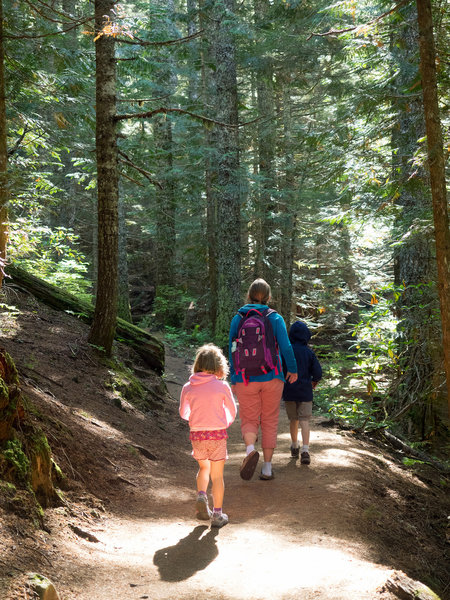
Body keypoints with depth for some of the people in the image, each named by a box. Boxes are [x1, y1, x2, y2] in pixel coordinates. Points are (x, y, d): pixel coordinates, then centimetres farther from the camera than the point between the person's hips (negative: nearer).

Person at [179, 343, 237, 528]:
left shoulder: (188, 388, -2)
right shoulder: (222, 386, -7)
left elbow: (183, 413, 10)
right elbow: (232, 411, 6)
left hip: (196, 435, 2)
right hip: (217, 434, -2)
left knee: (204, 468, 26)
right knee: (217, 476, 8)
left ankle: (201, 495, 3)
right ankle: (217, 514, 13)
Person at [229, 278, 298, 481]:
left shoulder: (238, 318, 1)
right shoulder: (275, 318, -2)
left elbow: (232, 350, 2)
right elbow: (285, 347, -8)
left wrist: (233, 380, 9)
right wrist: (293, 369, 9)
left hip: (246, 379, 0)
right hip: (271, 377, 0)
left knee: (249, 421, 7)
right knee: (270, 422, 12)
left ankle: (250, 450, -24)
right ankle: (267, 468, 11)